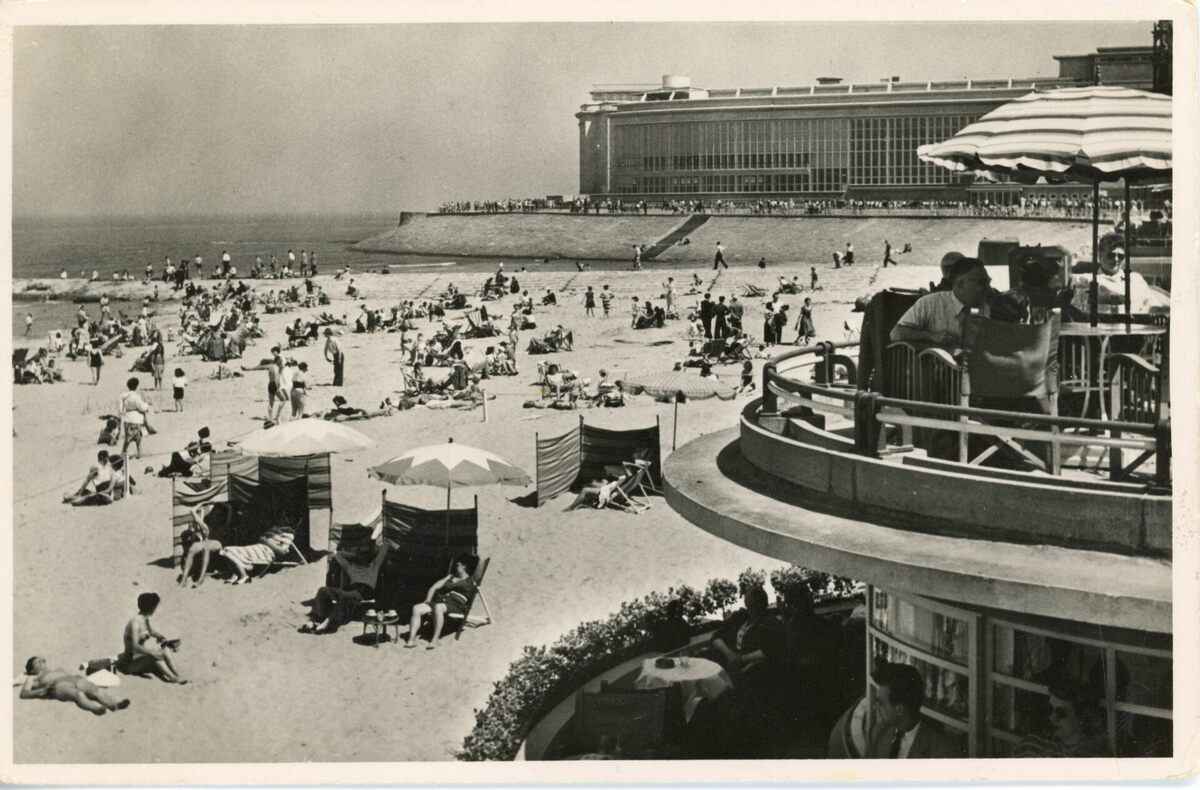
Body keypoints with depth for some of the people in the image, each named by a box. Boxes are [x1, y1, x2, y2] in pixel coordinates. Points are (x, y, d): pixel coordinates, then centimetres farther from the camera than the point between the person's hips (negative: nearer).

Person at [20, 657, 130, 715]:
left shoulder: (59, 670, 43)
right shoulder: (33, 678, 30)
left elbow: (75, 675, 33)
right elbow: (24, 693, 14)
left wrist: (83, 678, 9)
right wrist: (40, 691, -6)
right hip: (59, 684, -4)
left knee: (96, 689, -29)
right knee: (78, 695, -38)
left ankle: (114, 704, -56)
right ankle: (96, 708, -67)